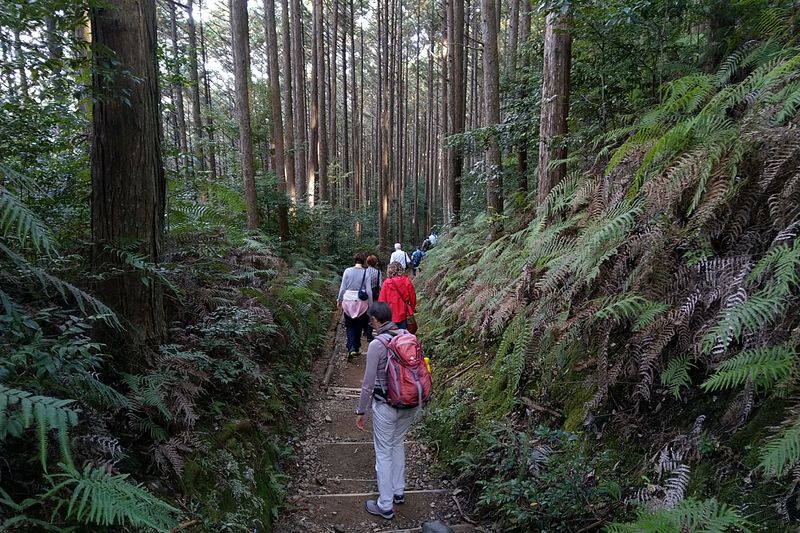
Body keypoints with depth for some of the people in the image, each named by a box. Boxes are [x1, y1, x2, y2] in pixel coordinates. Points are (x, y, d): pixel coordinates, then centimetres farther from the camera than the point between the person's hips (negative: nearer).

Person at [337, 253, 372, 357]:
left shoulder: (347, 271, -5)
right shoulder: (366, 273, -6)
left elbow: (343, 287, -2)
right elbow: (369, 291, -5)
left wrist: (339, 300, 11)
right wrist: (370, 304, 5)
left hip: (348, 302, 0)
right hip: (361, 303, 0)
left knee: (350, 326, 11)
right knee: (358, 327, 15)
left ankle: (351, 348, -6)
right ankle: (356, 348, 20)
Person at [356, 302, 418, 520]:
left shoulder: (377, 344, -20)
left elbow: (368, 382, -16)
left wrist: (360, 411, -4)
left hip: (386, 406, -6)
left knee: (383, 453, 10)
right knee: (398, 445, 25)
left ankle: (385, 506, 23)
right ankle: (398, 492, 39)